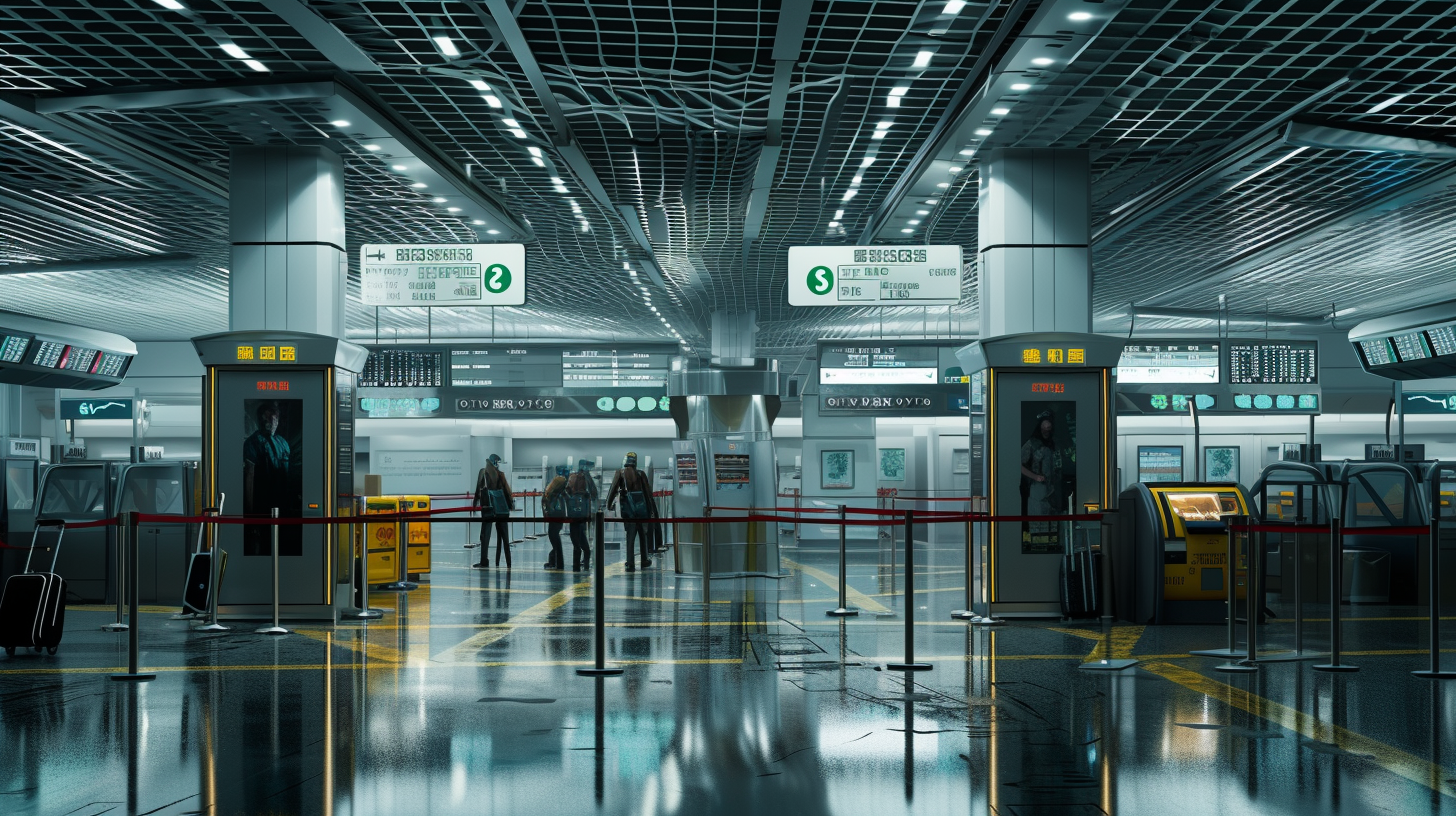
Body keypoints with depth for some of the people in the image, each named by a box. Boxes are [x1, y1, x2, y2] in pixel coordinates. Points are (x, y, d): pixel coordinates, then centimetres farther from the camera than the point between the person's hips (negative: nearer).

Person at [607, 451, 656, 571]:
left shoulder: (620, 473, 1)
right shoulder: (640, 474, 2)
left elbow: (613, 489, -8)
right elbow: (648, 492, 3)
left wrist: (608, 505, -3)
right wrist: (652, 509, 9)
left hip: (628, 508, -1)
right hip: (641, 506, 1)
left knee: (630, 536, 1)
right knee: (643, 534, 15)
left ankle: (630, 564, -8)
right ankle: (644, 561, 23)